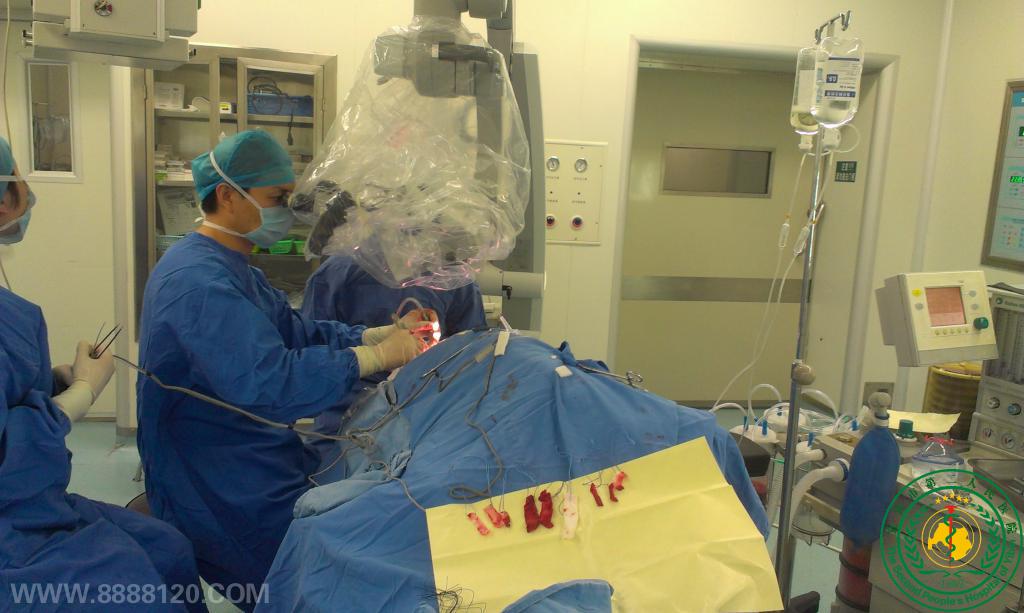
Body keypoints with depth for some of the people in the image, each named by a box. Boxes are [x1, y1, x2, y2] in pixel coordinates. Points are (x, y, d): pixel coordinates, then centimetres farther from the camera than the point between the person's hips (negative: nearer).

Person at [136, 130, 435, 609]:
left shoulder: (232, 268, 13)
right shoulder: (198, 281, -23)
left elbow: (297, 331, 9)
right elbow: (267, 381, -33)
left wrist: (385, 334, -5)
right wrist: (377, 357, -27)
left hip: (255, 459, 10)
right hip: (220, 493, -10)